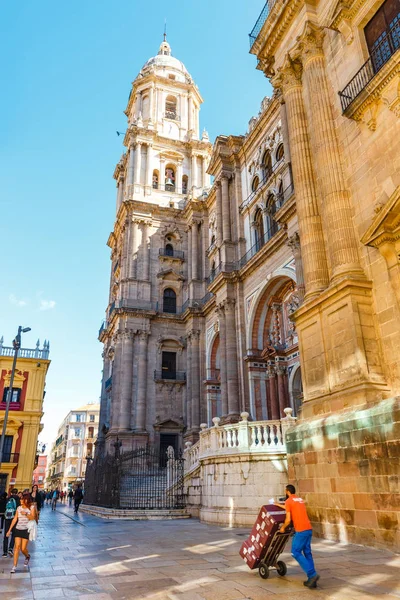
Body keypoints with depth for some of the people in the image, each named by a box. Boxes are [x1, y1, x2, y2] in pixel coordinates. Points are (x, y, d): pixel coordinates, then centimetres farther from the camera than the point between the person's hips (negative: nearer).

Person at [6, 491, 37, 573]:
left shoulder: (32, 507, -8)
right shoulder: (19, 508, 2)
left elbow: (33, 518, -17)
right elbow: (14, 519, 6)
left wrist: (26, 514, -33)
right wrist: (9, 530, 4)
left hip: (26, 530, -3)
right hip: (18, 529, 3)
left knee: (23, 548, 0)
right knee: (17, 547, -5)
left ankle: (27, 556, 32)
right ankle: (14, 566, 2)